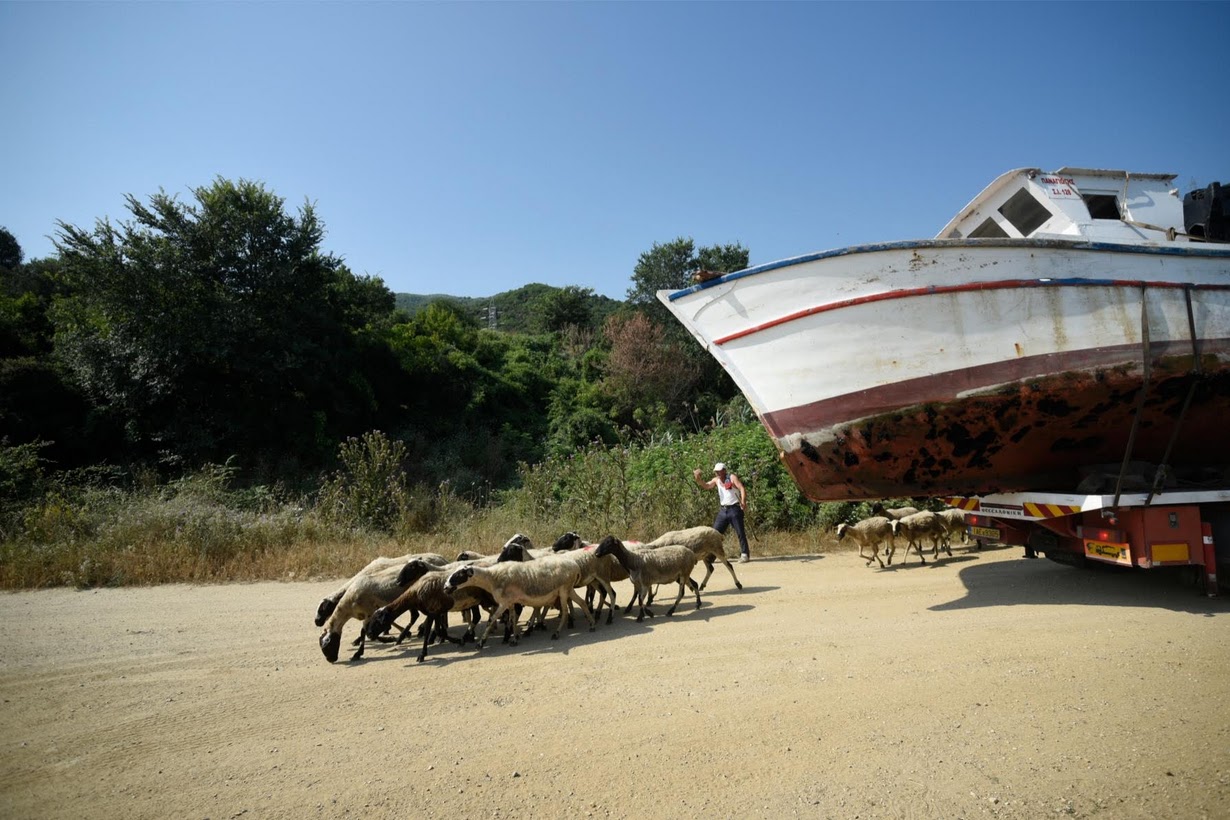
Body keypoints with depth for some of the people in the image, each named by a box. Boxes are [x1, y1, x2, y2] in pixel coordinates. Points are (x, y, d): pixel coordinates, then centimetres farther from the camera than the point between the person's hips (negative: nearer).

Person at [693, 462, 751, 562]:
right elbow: (706, 485, 0)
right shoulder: (716, 480, 10)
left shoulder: (732, 477, -6)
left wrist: (743, 502, -28)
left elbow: (742, 488, -14)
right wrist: (698, 479, -19)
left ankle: (745, 554, 6)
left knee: (740, 533, -3)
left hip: (735, 509, -5)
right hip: (723, 510, 6)